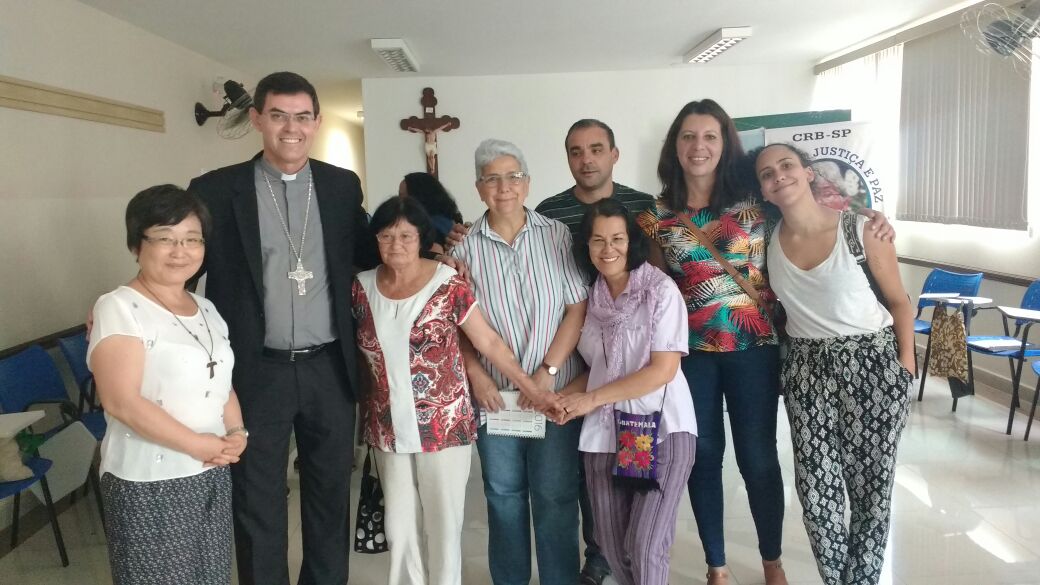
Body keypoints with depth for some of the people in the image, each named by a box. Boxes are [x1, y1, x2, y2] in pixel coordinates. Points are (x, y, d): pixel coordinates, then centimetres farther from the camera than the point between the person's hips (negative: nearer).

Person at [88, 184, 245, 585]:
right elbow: (122, 401, -20)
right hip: (149, 483, -6)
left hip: (213, 476, 6)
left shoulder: (206, 310, 10)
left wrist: (236, 433, -3)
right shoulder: (118, 307, -11)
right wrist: (198, 444, -17)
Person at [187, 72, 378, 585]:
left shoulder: (343, 185, 4)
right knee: (258, 505, 12)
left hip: (329, 369, 3)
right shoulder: (216, 190, -4)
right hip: (257, 372, -2)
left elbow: (368, 256, 13)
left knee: (330, 496, 17)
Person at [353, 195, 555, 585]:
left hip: (444, 424, -3)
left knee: (443, 522, 8)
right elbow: (361, 350, 11)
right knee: (399, 524, 13)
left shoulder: (448, 285, -10)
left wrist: (532, 390, -9)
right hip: (388, 428, 3)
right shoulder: (363, 287, 0)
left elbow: (488, 342, -8)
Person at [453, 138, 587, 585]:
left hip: (556, 390, -1)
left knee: (556, 496, 6)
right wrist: (475, 374, -7)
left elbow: (578, 307, -4)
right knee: (503, 495, 14)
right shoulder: (464, 246, 1)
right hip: (494, 393, 1)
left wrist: (548, 371, -11)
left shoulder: (556, 235, -2)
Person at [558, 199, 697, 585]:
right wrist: (564, 397, -7)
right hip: (604, 432, 5)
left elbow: (663, 370, -13)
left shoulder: (661, 289, -8)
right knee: (612, 546, 11)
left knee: (645, 546, -10)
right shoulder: (589, 296, 7)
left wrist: (592, 399, -13)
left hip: (661, 429, -5)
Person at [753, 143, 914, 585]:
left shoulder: (860, 228, -12)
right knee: (815, 487, 4)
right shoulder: (768, 240, -3)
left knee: (871, 483, 7)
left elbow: (899, 303, -3)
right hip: (807, 370, 3)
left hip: (872, 363, -2)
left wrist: (905, 370, -6)